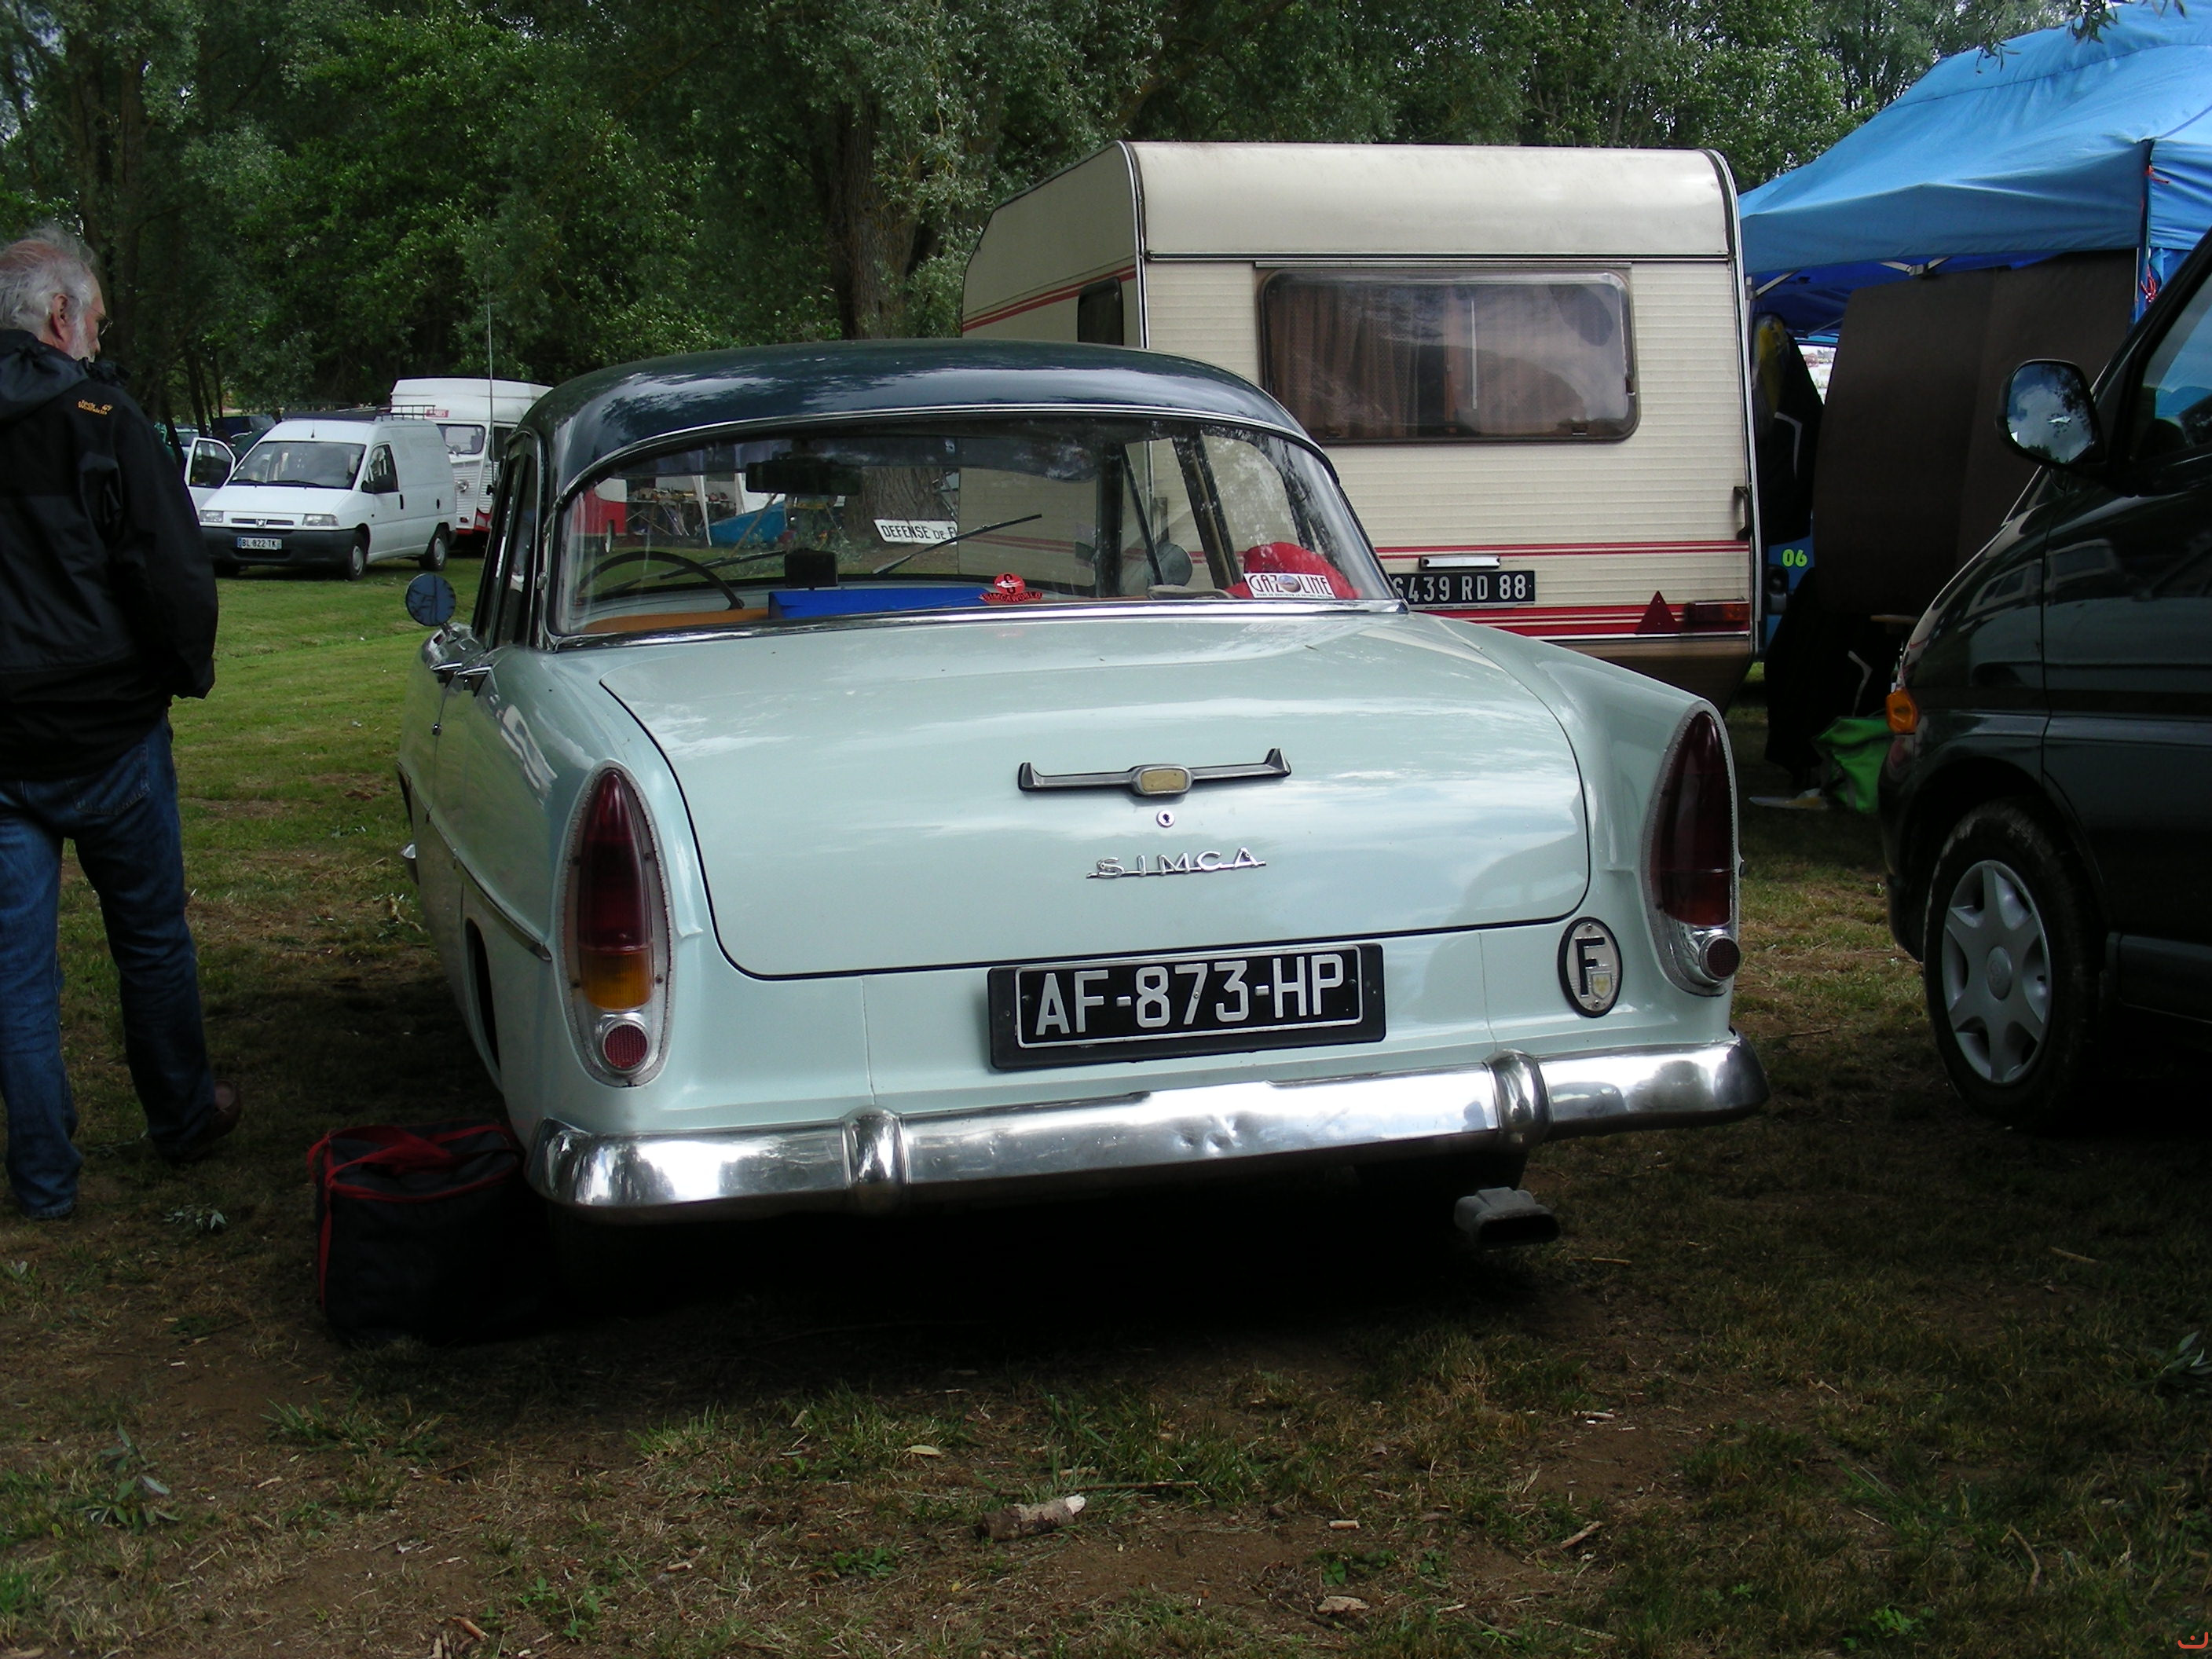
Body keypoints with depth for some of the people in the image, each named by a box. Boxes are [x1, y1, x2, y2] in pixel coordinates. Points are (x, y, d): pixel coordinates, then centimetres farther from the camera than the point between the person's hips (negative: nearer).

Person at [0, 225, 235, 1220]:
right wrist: (188, 674, 3)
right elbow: (173, 573, -13)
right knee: (151, 937, 15)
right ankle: (183, 1119, 29)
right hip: (106, 733, -3)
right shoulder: (98, 418, -11)